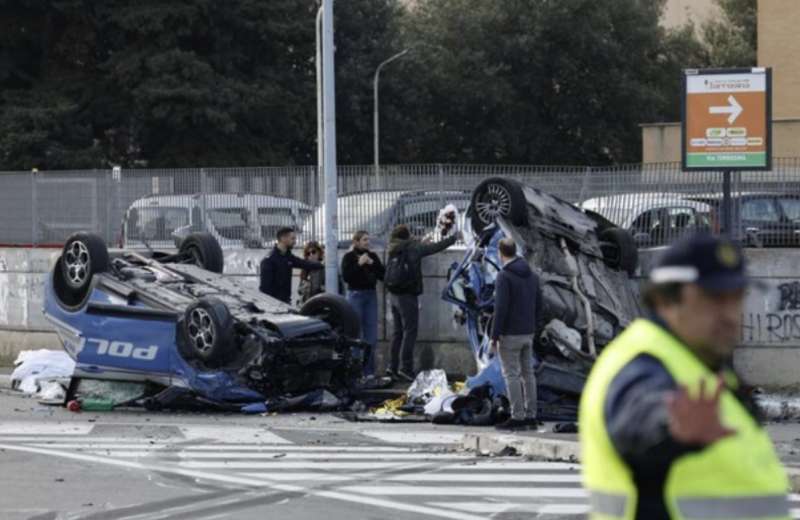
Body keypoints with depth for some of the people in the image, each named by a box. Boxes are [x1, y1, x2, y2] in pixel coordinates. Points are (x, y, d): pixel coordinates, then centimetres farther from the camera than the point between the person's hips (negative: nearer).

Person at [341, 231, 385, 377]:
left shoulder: (372, 256, 10)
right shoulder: (349, 257, -1)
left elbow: (383, 275, 5)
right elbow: (346, 277, -12)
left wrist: (372, 263, -8)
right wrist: (359, 264, -16)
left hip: (371, 295, 4)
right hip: (355, 295, -4)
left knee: (372, 336, 3)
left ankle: (369, 371, 9)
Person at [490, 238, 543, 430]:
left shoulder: (504, 277, -14)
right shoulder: (532, 275, 10)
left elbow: (501, 308, -18)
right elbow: (538, 305, 13)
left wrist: (495, 335, -14)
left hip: (510, 335, -7)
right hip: (528, 333, 8)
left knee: (511, 375, -4)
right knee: (528, 373, 12)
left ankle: (517, 416, -7)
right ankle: (531, 415, 13)